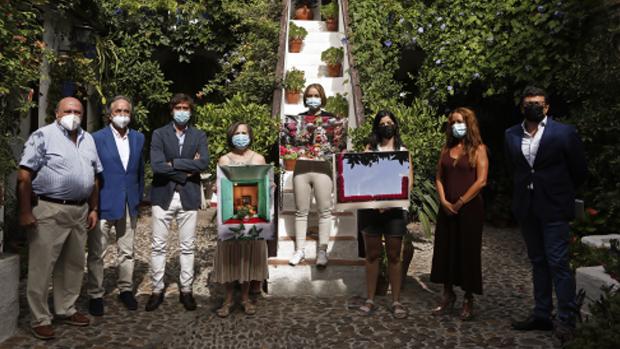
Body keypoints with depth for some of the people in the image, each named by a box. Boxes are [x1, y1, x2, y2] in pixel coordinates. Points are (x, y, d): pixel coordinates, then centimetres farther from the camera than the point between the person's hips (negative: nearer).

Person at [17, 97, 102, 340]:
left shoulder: (88, 139, 13)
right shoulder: (43, 136, -6)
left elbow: (94, 177, 16)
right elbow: (24, 176, -10)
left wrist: (93, 209, 12)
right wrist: (25, 211, -15)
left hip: (80, 211, 6)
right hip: (49, 211, -6)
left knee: (74, 265, 14)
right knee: (42, 267, 2)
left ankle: (67, 310, 29)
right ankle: (40, 319, 15)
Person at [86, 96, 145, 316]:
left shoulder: (138, 138, 8)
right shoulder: (97, 138, -4)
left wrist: (139, 197, 10)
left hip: (129, 205, 4)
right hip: (104, 204, -3)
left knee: (127, 252, 12)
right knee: (97, 254, 4)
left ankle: (126, 289, 26)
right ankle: (95, 295, 17)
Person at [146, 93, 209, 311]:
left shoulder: (199, 136, 7)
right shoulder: (159, 134, 3)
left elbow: (204, 163, -10)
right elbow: (157, 165, -11)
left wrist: (174, 163, -13)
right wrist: (186, 170, -10)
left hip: (189, 197, 1)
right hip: (163, 196, -1)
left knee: (187, 246, 7)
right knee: (159, 246, 5)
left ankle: (186, 290, 18)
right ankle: (157, 290, 18)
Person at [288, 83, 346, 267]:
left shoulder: (332, 119, 6)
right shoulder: (299, 118, 12)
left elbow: (339, 145, 6)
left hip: (322, 167, -2)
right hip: (301, 167, 2)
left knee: (325, 210, 1)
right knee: (301, 211, 8)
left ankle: (322, 251, 10)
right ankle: (300, 249, 17)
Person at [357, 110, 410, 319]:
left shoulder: (403, 151, 11)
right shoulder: (369, 150, 11)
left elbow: (408, 181, 2)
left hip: (394, 208, 0)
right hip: (370, 207, 0)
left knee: (394, 256, 4)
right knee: (372, 255, 6)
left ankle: (396, 301, 12)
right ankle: (370, 299, 14)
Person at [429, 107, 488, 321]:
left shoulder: (478, 149, -2)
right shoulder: (447, 149, 11)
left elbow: (481, 180, -11)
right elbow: (439, 178, 9)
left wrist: (460, 203, -11)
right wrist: (444, 201, -6)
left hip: (470, 208, -4)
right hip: (447, 209, 5)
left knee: (468, 252, 3)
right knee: (445, 250, 7)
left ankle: (468, 301, 16)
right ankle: (448, 296, 22)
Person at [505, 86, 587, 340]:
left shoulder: (564, 132, -6)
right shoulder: (512, 135, 5)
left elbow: (578, 171, 4)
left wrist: (560, 193, 11)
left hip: (554, 208, -4)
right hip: (526, 208, 4)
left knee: (558, 262, -5)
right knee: (538, 262, 12)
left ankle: (566, 319, 6)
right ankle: (541, 315, 21)